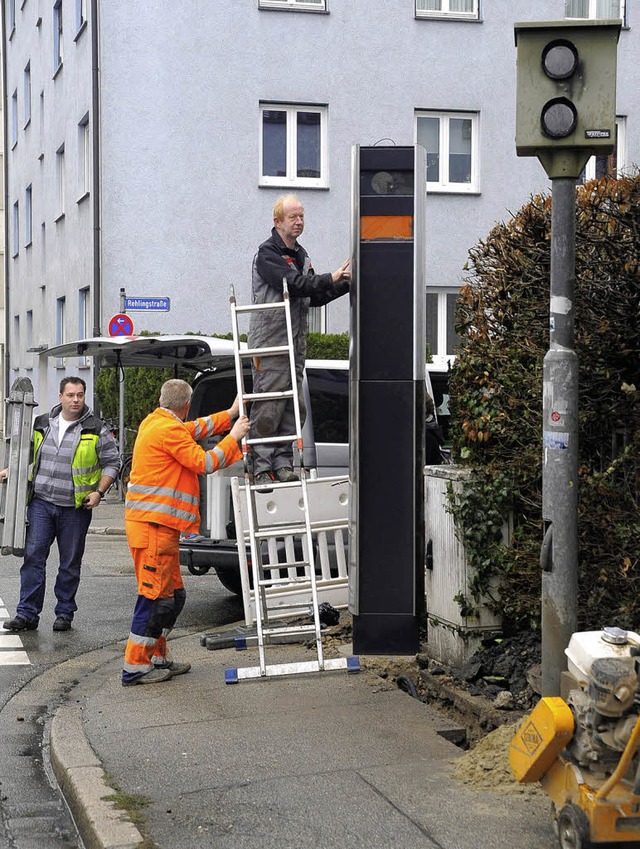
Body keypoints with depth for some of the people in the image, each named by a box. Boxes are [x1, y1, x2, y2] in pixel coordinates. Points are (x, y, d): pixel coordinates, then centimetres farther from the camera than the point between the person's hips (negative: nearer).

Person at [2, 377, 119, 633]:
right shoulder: (41, 425, 8)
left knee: (70, 563, 6)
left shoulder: (96, 430, -2)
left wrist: (99, 491, -9)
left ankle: (65, 613, 19)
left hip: (76, 507, -2)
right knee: (33, 556, -4)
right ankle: (27, 614, 0)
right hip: (41, 502, 2)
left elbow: (112, 462, 1)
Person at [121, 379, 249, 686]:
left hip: (160, 526, 11)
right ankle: (134, 667, -6)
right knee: (155, 595, -8)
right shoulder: (169, 430, -14)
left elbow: (195, 429, 32)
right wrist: (233, 437, -1)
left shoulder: (155, 422, 18)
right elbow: (204, 463, -12)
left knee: (172, 594, 15)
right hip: (153, 525, -11)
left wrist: (230, 414, 35)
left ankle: (157, 658, 22)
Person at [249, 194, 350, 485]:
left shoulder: (301, 255, 19)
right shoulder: (267, 254, -8)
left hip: (295, 343, 8)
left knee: (294, 408, 7)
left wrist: (345, 284, 7)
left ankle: (283, 464, 13)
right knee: (268, 407, -8)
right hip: (270, 341, -8)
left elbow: (314, 297, 19)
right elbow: (293, 284, -21)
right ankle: (261, 467, -5)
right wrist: (331, 279, -21)